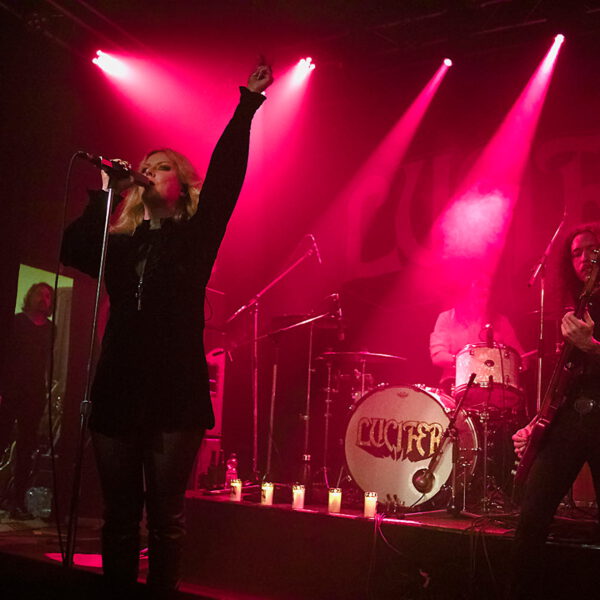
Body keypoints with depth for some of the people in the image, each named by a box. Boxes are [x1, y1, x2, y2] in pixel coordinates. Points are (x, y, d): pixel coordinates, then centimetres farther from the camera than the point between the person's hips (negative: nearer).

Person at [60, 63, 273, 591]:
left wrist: (247, 105, -5)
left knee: (166, 518, -1)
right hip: (118, 392, 3)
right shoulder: (119, 243, 18)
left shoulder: (193, 238, 9)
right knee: (119, 517, 7)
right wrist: (104, 195, 1)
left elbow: (224, 177, 0)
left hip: (174, 394, -3)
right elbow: (72, 250, 1)